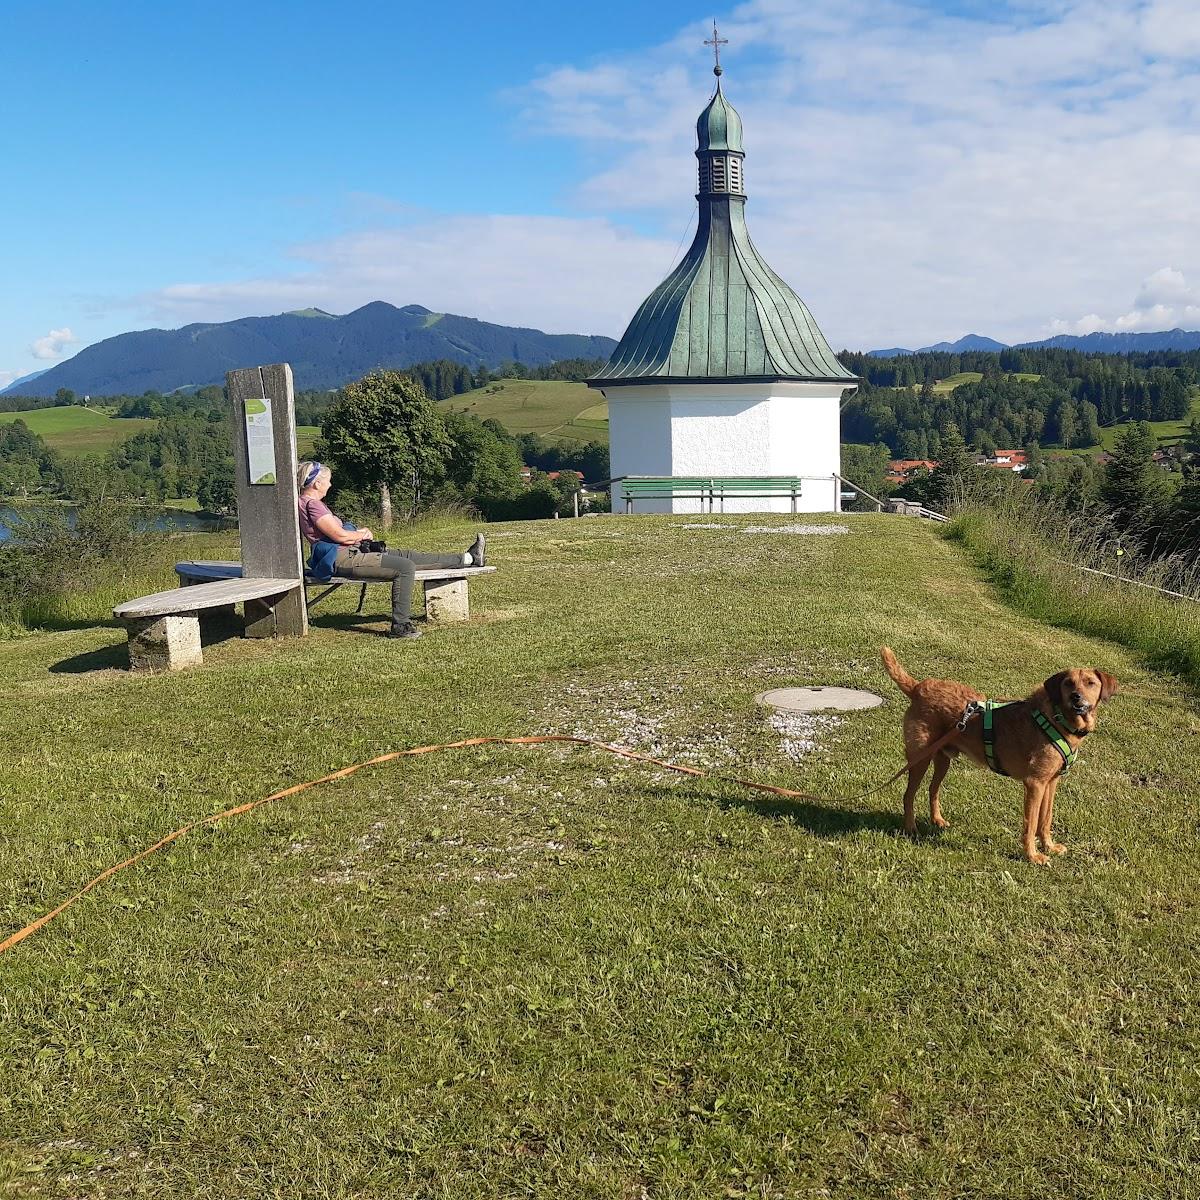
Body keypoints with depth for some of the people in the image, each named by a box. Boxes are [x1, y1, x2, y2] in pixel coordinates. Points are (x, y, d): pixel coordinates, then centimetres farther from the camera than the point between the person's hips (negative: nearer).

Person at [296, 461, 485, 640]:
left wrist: (358, 533, 6)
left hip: (348, 553, 11)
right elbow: (340, 535, -19)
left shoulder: (311, 503, 19)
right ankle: (400, 626, -17)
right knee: (405, 567, -19)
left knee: (408, 556, 9)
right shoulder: (311, 504, -14)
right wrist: (362, 535, 1)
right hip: (342, 560, -11)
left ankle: (467, 558, 14)